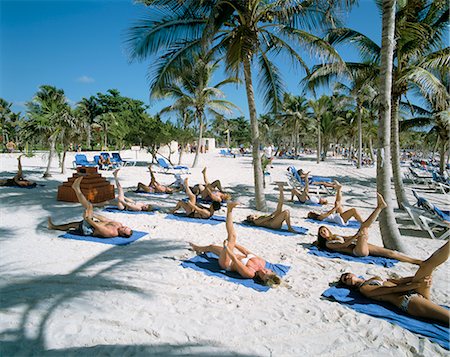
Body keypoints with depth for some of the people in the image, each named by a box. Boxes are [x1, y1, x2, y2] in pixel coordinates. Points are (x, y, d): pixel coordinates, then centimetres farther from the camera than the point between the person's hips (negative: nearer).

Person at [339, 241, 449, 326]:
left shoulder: (375, 278, 27)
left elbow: (398, 281, 16)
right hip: (408, 300, -6)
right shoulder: (363, 289, 2)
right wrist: (413, 285, -16)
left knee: (426, 265, -14)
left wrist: (417, 277, -1)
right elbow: (391, 289, -8)